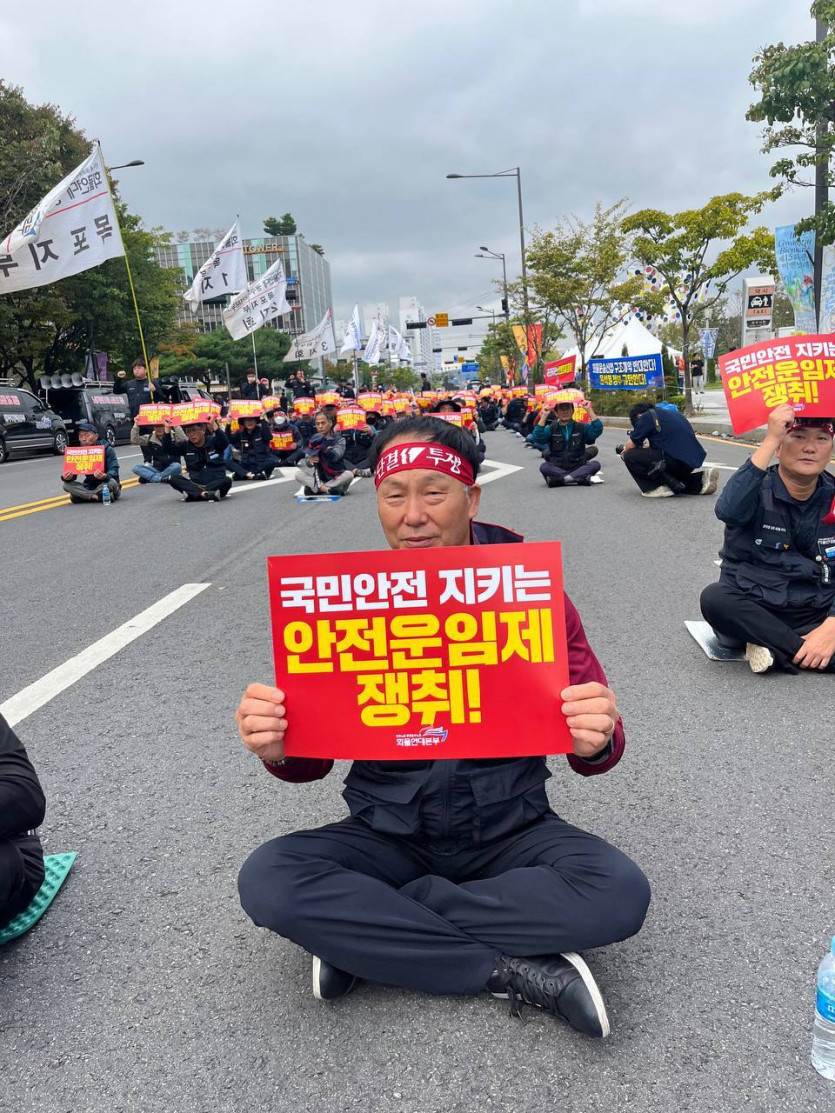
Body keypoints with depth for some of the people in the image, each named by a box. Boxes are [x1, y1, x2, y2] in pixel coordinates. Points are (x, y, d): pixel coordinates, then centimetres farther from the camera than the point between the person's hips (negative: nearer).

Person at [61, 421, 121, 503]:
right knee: (65, 484, -18)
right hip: (89, 486, 5)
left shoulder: (107, 449, -10)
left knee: (111, 482, -38)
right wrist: (67, 477, -27)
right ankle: (97, 496, -28)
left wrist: (104, 476, -44)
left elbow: (114, 471, -20)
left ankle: (85, 496, -26)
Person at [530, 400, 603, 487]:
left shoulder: (581, 427, 9)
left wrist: (590, 409, -12)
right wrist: (544, 415, -15)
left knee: (596, 464, -24)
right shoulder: (551, 429, 6)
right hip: (557, 469, -1)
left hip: (578, 468, 1)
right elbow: (537, 438, -13)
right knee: (544, 466, -31)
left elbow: (597, 430, -9)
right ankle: (581, 478, -33)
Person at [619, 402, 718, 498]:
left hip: (676, 461, -9)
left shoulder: (646, 417, 0)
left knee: (630, 456, -4)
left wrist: (624, 452, 23)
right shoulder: (672, 413, 24)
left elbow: (631, 445, 3)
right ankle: (700, 482, 13)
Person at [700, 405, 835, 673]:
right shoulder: (758, 490, -7)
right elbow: (727, 510, -34)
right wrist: (770, 439, -33)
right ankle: (806, 652, -23)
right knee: (715, 598, -35)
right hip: (751, 610, -1)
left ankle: (773, 647, -16)